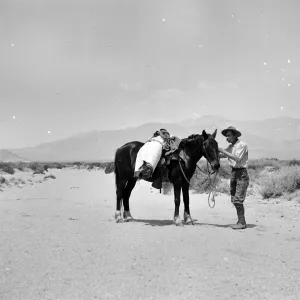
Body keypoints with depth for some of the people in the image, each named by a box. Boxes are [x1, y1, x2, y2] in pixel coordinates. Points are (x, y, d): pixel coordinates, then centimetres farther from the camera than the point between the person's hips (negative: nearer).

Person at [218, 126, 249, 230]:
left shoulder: (242, 145, -10)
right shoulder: (230, 147, 13)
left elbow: (237, 158, -21)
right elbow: (220, 155, 10)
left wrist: (223, 150, -20)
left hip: (241, 173, -8)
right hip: (233, 172, 8)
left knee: (238, 199, -12)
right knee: (234, 200, 9)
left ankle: (242, 223, -6)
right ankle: (240, 221, 16)